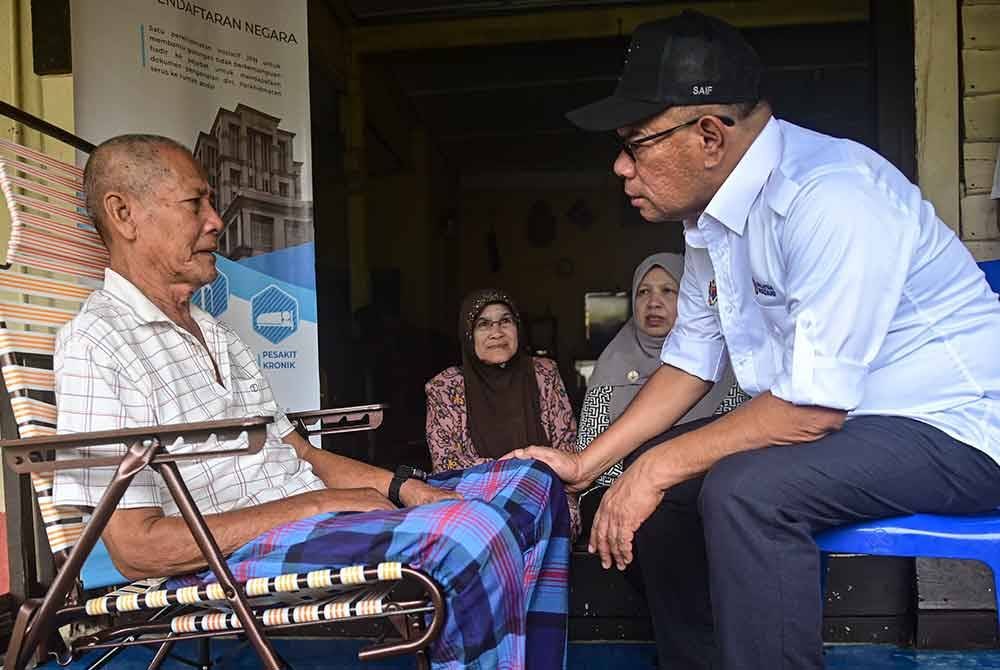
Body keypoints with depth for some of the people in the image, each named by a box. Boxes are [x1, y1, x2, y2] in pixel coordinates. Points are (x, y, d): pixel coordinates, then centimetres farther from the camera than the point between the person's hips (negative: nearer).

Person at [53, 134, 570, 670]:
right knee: (473, 532, -32)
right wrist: (318, 503, -17)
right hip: (225, 560, -9)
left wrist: (402, 487, -1)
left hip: (314, 510, 9)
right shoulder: (95, 343, -9)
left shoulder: (215, 334, 19)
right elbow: (137, 550, -15)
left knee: (533, 484, 3)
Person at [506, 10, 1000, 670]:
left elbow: (812, 408, -27)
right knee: (658, 476, 7)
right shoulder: (711, 212, 0)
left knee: (742, 489, -31)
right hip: (835, 419, 9)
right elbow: (690, 364, 7)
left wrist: (661, 464, -18)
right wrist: (585, 463, 3)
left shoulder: (827, 197, -26)